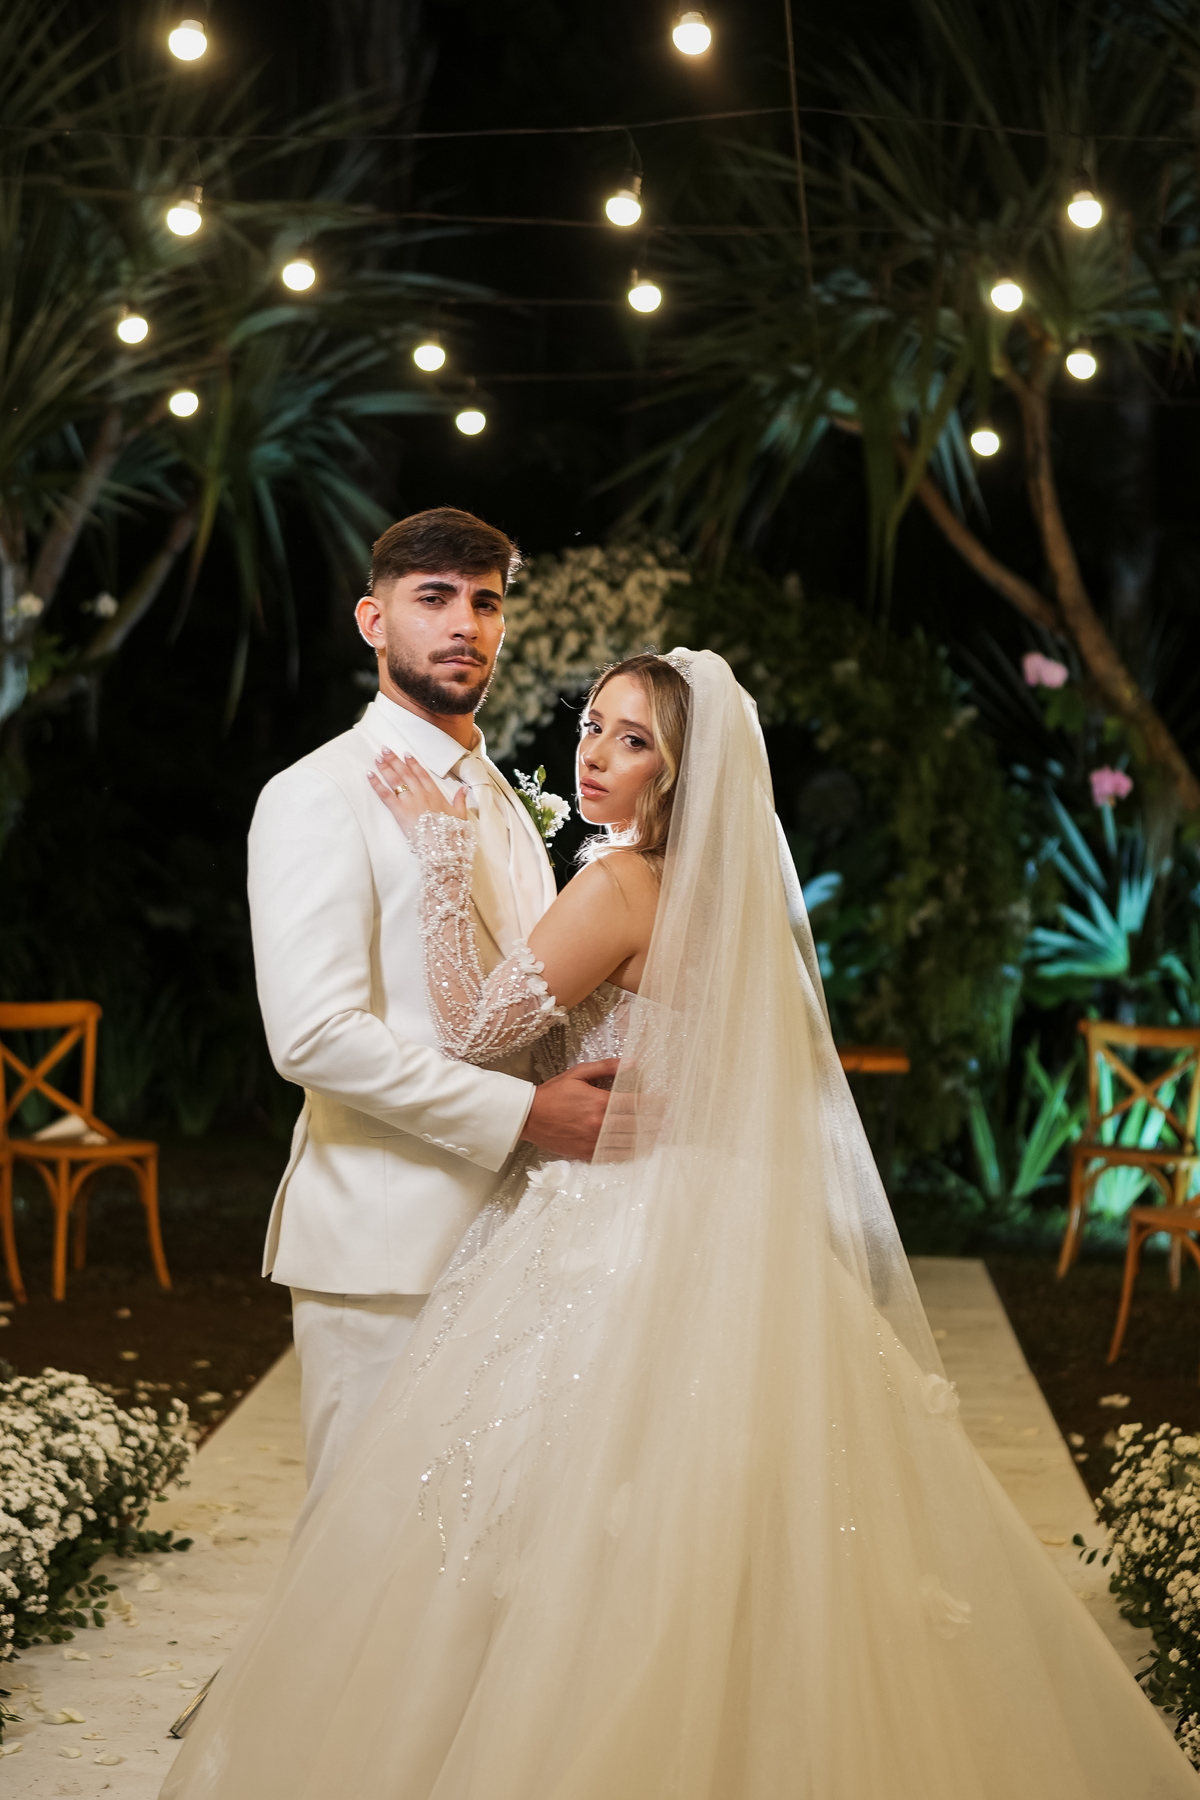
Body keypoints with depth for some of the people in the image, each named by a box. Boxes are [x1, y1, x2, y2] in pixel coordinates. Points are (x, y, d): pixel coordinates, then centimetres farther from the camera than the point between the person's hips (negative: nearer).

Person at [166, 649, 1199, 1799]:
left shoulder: (624, 886, -14)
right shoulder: (724, 893, 13)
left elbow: (476, 1024, -14)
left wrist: (440, 853, -11)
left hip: (623, 1260, -9)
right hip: (722, 1253, 9)